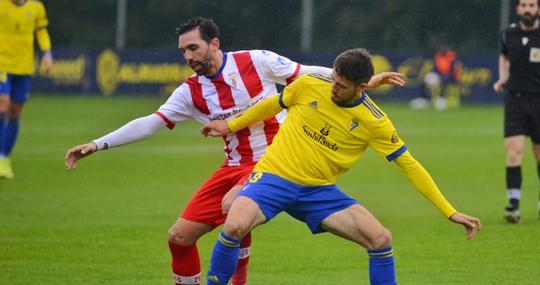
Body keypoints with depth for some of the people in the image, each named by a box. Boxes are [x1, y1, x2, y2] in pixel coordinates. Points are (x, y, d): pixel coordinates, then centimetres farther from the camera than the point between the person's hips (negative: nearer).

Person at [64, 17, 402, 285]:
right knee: (180, 236, -1)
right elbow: (149, 124, 0)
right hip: (234, 167, 5)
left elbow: (308, 74, -1)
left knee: (232, 205, -33)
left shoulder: (258, 62, -11)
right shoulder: (191, 91, -1)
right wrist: (97, 144, -8)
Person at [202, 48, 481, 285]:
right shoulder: (309, 85, -9)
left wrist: (450, 212, -8)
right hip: (274, 176, -1)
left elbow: (409, 165, -5)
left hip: (319, 191, 1)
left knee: (381, 239, -15)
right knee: (234, 227, -31)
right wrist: (231, 126, 21)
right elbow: (275, 104, 12)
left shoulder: (375, 122, -10)